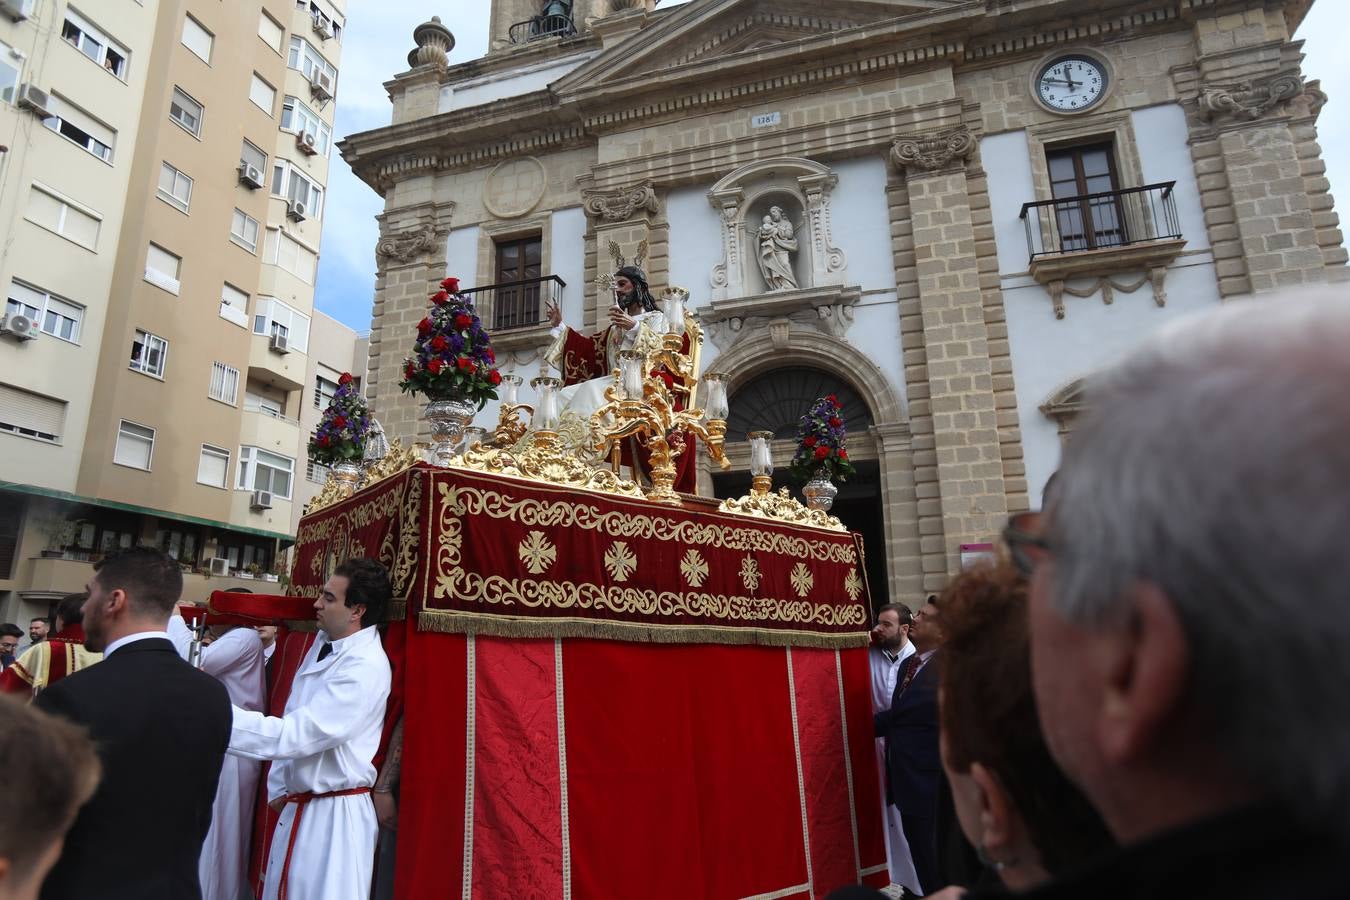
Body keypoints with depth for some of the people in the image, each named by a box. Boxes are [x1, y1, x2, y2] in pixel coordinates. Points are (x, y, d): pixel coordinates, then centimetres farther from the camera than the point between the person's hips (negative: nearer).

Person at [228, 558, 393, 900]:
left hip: (335, 817, -8)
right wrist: (278, 788, 6)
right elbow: (291, 724, 11)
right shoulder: (324, 644, 5)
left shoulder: (365, 668, -24)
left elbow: (294, 734, -26)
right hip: (295, 807, 8)